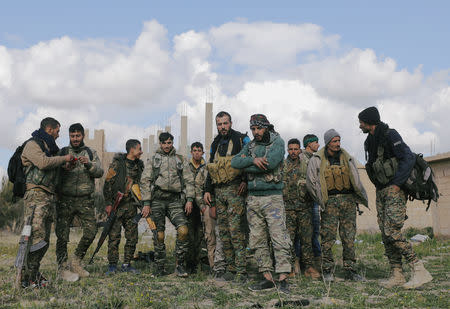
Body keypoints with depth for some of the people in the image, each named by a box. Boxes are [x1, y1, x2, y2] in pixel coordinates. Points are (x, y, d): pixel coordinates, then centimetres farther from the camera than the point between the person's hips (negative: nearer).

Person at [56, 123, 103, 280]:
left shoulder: (91, 153, 12)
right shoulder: (62, 152, 8)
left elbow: (100, 172, -1)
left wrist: (88, 164, -19)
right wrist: (65, 167, -21)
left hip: (85, 200, 1)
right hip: (65, 199, -1)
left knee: (91, 231, -6)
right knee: (62, 235, -4)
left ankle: (76, 262, 13)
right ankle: (63, 267, 8)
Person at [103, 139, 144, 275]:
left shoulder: (139, 165, 13)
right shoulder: (117, 164, -5)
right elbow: (108, 184, -6)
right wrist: (108, 203, -11)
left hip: (131, 205, 5)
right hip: (117, 205, -5)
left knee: (132, 237, 4)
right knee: (114, 236, -4)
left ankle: (127, 264, 15)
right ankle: (112, 265, 5)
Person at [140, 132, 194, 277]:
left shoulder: (180, 160, 16)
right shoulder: (153, 160, 12)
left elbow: (188, 181, 12)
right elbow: (145, 182, 5)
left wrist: (189, 200, -1)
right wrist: (146, 203, -3)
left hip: (175, 200, 1)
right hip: (157, 199, 0)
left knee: (183, 230, -18)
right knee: (159, 235, -1)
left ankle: (180, 265, -9)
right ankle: (160, 267, 10)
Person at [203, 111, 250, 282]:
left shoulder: (242, 140, 1)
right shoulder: (215, 144, 19)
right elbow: (210, 170, 24)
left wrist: (246, 180, -14)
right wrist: (208, 190, 17)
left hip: (235, 190, -7)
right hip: (219, 192, 7)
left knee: (236, 231, -12)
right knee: (224, 233, 6)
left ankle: (241, 272, -9)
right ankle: (230, 269, 13)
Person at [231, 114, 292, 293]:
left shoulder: (277, 142, -3)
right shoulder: (250, 146, 14)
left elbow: (270, 163, -20)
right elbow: (234, 162, -1)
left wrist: (247, 167, -7)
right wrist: (252, 160, -18)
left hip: (273, 197, -6)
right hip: (253, 198, 6)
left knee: (279, 239, -10)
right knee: (258, 241, 6)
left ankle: (283, 279, -8)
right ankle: (267, 278, 12)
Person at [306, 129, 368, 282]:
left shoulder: (347, 158, 14)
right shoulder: (317, 160, 3)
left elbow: (356, 181, 18)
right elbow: (311, 182, 1)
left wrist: (362, 199, 14)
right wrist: (322, 200, -2)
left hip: (348, 200, 3)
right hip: (330, 201, -3)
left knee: (349, 237, 3)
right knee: (328, 237, -4)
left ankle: (350, 270, 10)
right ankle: (327, 270, 6)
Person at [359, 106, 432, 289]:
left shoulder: (390, 135, -10)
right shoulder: (371, 141, 16)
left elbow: (408, 158, -19)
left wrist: (397, 184, -21)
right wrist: (380, 188, 12)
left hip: (395, 190, -9)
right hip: (381, 192, 9)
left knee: (392, 232, -18)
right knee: (385, 234, 4)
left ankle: (420, 271, -13)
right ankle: (397, 275, 8)